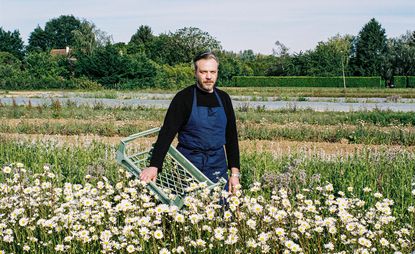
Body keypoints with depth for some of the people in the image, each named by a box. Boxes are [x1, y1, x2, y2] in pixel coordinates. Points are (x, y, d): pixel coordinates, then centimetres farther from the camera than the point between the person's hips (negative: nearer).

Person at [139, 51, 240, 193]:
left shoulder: (223, 99, 8)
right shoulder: (184, 98, -5)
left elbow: (231, 136, 11)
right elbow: (167, 133, -14)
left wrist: (235, 172, 6)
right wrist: (154, 165, -26)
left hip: (218, 166, 4)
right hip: (189, 165, -3)